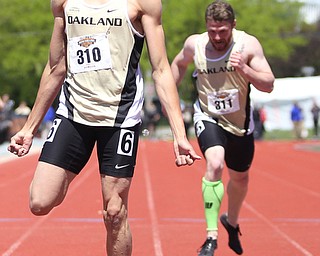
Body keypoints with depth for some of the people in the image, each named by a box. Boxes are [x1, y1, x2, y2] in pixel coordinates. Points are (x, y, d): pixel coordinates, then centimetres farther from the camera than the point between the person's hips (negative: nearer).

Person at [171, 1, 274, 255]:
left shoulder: (248, 45, -17)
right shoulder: (194, 44, -11)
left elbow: (269, 85, -20)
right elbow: (179, 64, 12)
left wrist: (244, 69, -35)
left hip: (240, 122, 2)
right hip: (208, 118, -2)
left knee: (240, 178, 20)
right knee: (215, 164, -30)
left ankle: (231, 222, 52)